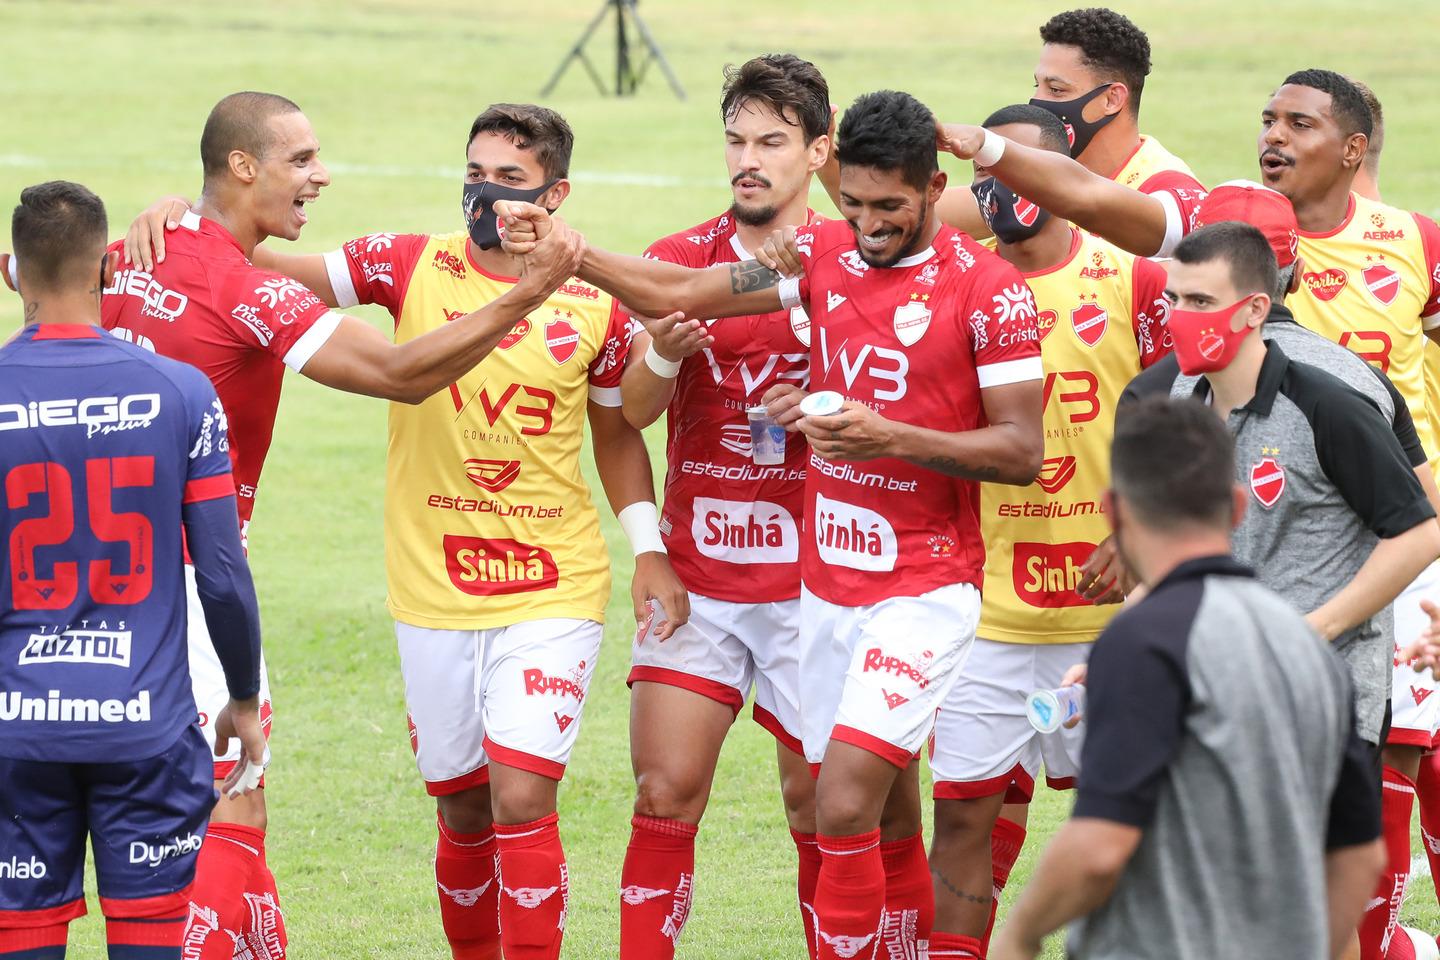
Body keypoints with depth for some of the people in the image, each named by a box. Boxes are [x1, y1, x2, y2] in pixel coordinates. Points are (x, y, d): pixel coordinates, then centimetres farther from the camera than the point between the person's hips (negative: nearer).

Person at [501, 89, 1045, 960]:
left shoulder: (990, 289, -10)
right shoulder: (824, 253, 6)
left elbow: (1022, 450, -10)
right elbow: (679, 293, 3)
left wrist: (890, 437, -22)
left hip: (926, 587, -6)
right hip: (828, 584, 6)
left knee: (847, 799, -18)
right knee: (887, 823, 13)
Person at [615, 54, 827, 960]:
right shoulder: (679, 258, 5)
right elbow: (635, 410, -5)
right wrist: (663, 355, -26)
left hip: (809, 576, -2)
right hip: (696, 574, 2)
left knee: (818, 800, 3)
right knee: (665, 793, -4)